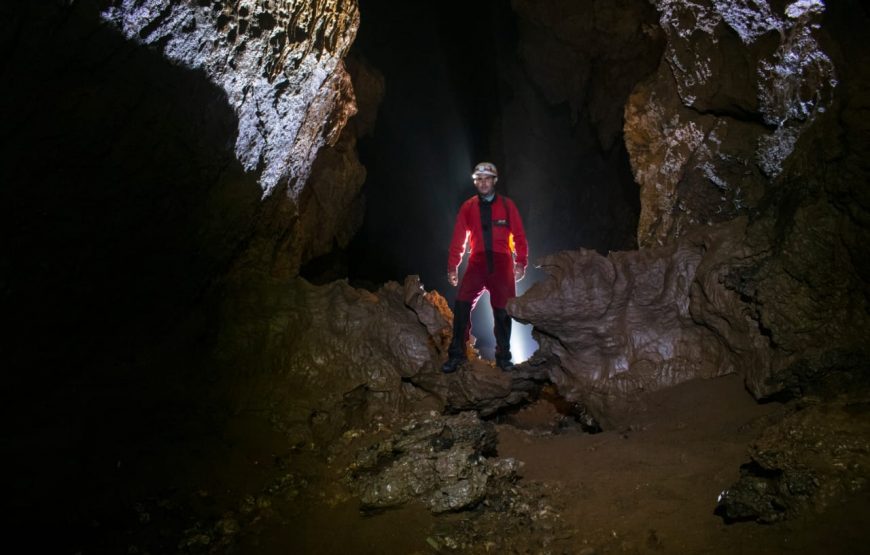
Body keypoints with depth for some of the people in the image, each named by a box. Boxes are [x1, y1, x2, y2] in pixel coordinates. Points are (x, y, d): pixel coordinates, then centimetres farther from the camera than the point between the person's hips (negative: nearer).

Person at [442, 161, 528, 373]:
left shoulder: (507, 205, 5)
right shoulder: (468, 207, 6)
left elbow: (519, 236, 3)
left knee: (502, 311, 7)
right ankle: (456, 354, -3)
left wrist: (521, 262, -6)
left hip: (501, 263, 0)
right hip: (477, 262, 0)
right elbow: (458, 238, 7)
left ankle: (503, 356, 21)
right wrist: (452, 266, 4)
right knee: (461, 306, -13)